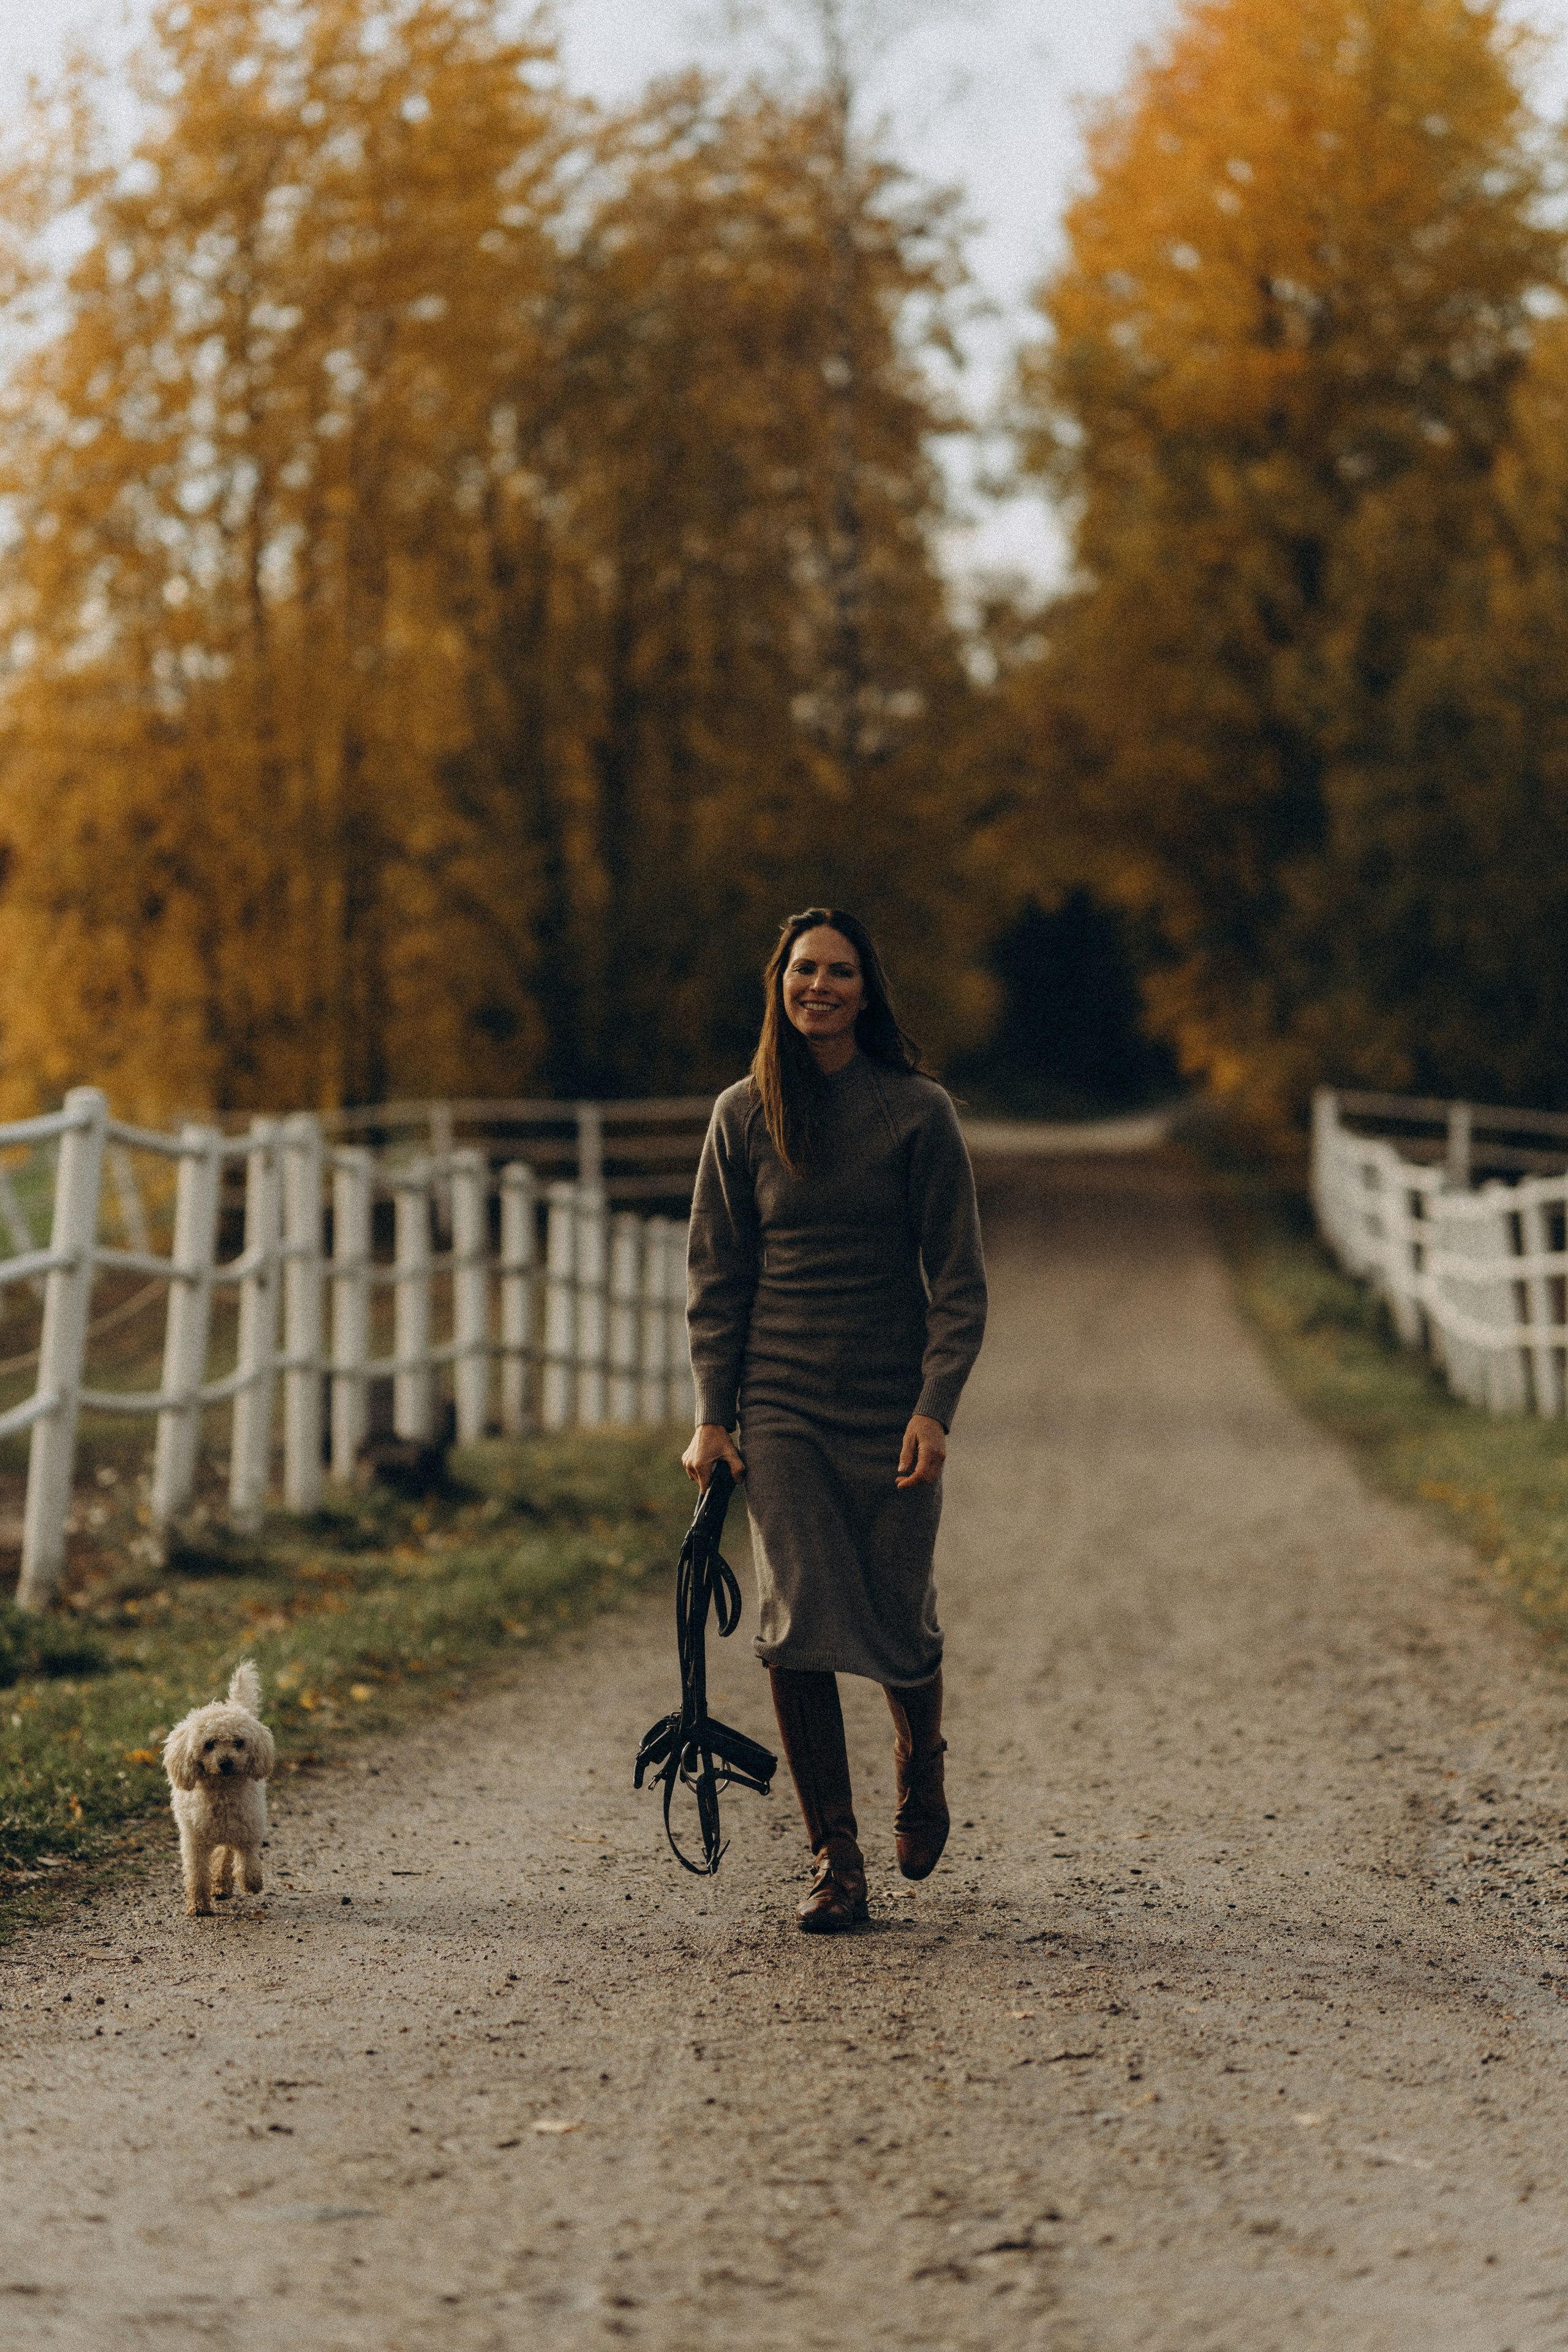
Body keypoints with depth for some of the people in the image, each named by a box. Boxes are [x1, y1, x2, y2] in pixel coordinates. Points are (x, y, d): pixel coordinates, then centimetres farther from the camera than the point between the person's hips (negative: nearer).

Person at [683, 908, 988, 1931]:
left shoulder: (919, 1111, -3)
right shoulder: (744, 1115, 4)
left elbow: (958, 1278, -3)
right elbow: (717, 1274, 8)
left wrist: (936, 1407, -13)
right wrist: (714, 1413, 0)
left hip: (891, 1406, -1)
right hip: (782, 1408, 1)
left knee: (901, 1625, 3)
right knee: (800, 1622, -10)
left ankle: (920, 1760, 38)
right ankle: (836, 1860, -3)